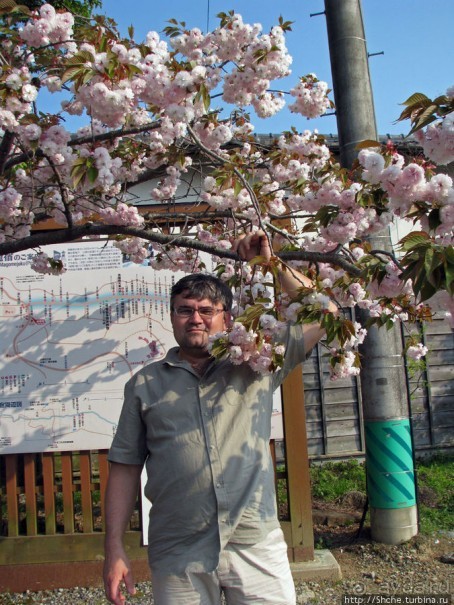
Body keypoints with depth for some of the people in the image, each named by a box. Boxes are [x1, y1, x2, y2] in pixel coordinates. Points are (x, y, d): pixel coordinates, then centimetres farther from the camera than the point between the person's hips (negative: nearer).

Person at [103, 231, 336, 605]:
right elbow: (125, 468, 5)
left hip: (256, 547, 0)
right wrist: (115, 549, 0)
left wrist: (270, 263, -1)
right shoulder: (145, 384, 6)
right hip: (178, 557, 1)